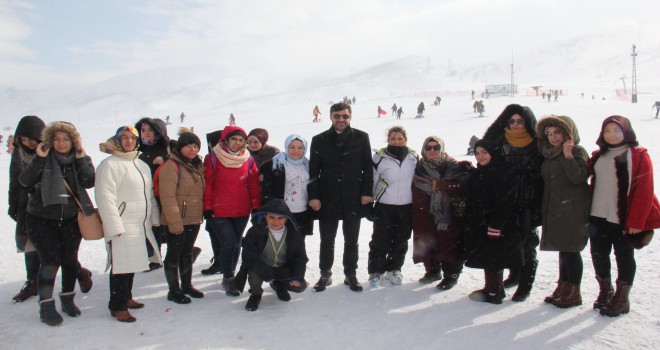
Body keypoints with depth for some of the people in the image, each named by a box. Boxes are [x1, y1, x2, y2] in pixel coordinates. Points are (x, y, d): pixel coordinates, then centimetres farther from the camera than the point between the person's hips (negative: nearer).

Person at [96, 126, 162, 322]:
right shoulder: (110, 164, -10)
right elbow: (105, 197, -17)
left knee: (132, 264, 17)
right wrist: (114, 226, -21)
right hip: (122, 227, -8)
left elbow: (150, 194, 19)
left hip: (142, 226, 8)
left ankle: (126, 298, 32)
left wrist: (154, 219, 14)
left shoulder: (142, 165, 16)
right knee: (121, 266, -3)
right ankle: (117, 306, 10)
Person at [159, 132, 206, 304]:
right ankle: (174, 291, 18)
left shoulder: (197, 166, 11)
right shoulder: (171, 166, -15)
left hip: (194, 220, 8)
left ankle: (187, 285, 33)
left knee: (187, 253, 19)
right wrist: (175, 222, -23)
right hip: (176, 222, -8)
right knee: (174, 255, 5)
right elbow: (167, 197, -20)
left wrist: (202, 214, 13)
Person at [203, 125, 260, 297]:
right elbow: (207, 184, -4)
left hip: (242, 212, 3)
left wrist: (256, 206, 4)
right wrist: (207, 207, -5)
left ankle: (230, 275, 33)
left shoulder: (248, 159, 2)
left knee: (236, 244, 13)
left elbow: (254, 184, 6)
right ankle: (228, 279, 11)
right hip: (219, 212, -3)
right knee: (228, 244, -9)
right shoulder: (213, 158, -6)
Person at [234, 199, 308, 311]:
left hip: (284, 270, 3)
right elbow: (248, 255, -25)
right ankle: (255, 294, 0)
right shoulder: (255, 231, -19)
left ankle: (278, 285, 19)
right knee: (254, 273, -36)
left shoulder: (294, 233, -11)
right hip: (262, 268, -3)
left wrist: (298, 276, -22)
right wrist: (265, 273, -37)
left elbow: (300, 257, -5)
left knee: (301, 286, -16)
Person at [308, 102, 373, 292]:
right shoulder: (320, 140, 3)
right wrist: (313, 196, -5)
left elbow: (368, 167, 3)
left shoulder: (361, 138, 2)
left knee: (351, 241, 12)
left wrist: (367, 192, -4)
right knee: (327, 241, 11)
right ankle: (325, 275, 26)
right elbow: (313, 171, 2)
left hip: (353, 199, 0)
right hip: (327, 199, 0)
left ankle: (350, 275, 26)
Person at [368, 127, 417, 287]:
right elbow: (371, 181, -2)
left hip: (406, 208, 3)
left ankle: (394, 269, 29)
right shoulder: (380, 157, -8)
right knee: (380, 241, 2)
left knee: (401, 241, 12)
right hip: (384, 207, -3)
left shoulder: (413, 157, 4)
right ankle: (376, 271, 18)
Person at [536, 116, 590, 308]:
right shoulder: (550, 154, 15)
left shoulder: (577, 151, -7)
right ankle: (563, 287, 23)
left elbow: (578, 177, -22)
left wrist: (567, 154, -23)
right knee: (563, 249, 14)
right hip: (554, 211, 7)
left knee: (570, 250, -3)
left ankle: (574, 293, 7)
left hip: (572, 211, -7)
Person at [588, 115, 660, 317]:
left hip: (623, 218, -5)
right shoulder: (598, 156, 10)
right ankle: (605, 291, 31)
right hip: (598, 217, 5)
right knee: (598, 255, 11)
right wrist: (589, 212, 7)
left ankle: (621, 299, 20)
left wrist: (636, 221, -14)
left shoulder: (638, 156, -7)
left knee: (624, 257, 7)